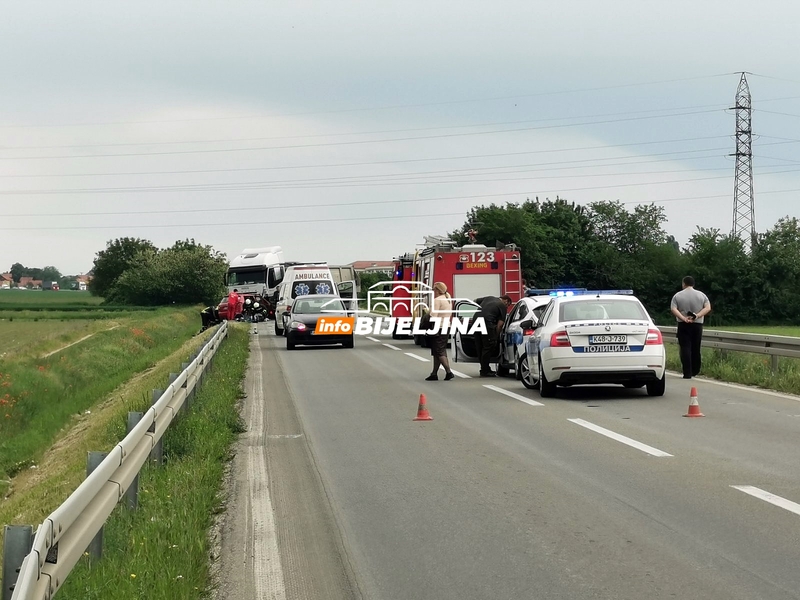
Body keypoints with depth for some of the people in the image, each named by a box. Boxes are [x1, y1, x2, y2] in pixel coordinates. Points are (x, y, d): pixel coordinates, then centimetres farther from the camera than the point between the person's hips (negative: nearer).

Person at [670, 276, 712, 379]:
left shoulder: (678, 296, 0)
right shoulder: (701, 295, 5)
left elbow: (673, 309, -12)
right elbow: (708, 308, -4)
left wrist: (684, 318, -17)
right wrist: (697, 316, -12)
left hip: (683, 325, -2)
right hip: (697, 325, 2)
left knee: (685, 348, -4)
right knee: (696, 348, 13)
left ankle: (687, 373, -11)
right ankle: (695, 371, 23)